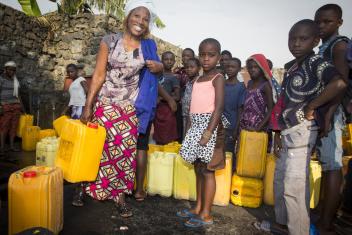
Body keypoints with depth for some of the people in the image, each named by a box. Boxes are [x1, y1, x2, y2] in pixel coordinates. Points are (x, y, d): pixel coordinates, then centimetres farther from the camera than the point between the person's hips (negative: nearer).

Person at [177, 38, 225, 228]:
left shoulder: (218, 78, -5)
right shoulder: (197, 80, 17)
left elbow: (219, 106, -15)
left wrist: (209, 131, -23)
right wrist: (192, 128, 12)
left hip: (208, 125, -7)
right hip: (196, 125, 8)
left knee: (207, 170, -3)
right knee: (198, 168, 13)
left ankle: (206, 214, 8)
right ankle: (198, 208, 25)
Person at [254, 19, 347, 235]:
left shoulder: (317, 63, -10)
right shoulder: (291, 69, 15)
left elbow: (339, 84, -31)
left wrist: (310, 107, -20)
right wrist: (278, 134, 14)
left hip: (301, 131, -9)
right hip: (288, 132, 9)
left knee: (294, 185, -5)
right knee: (280, 181, 17)